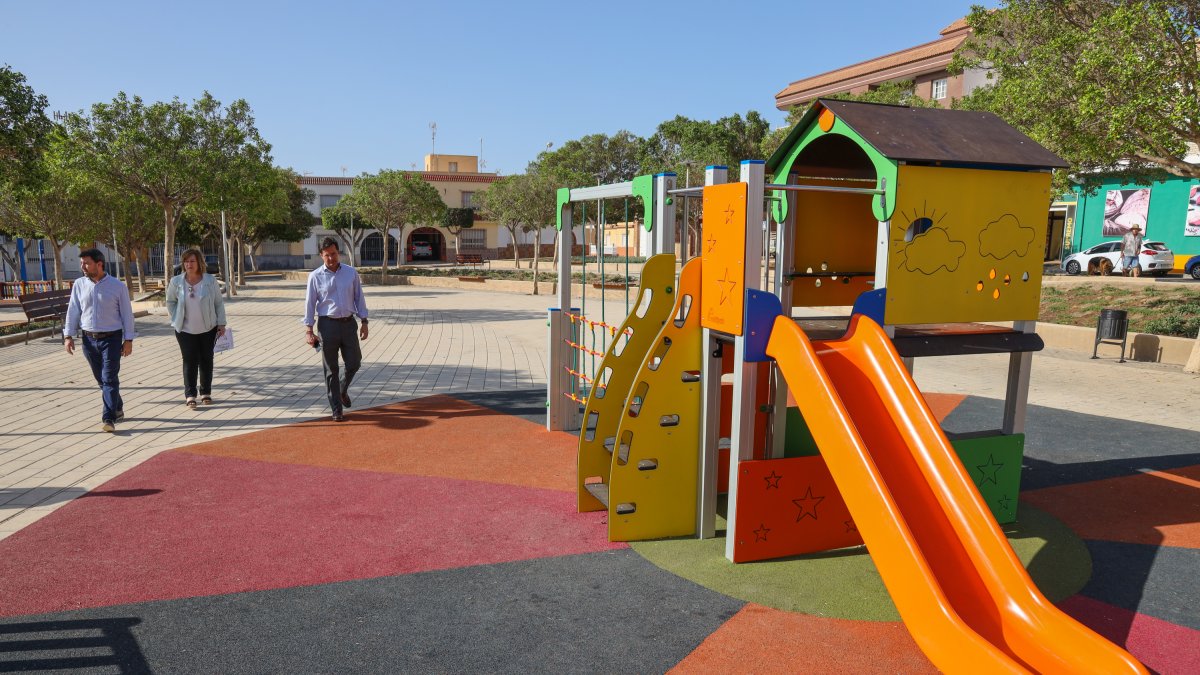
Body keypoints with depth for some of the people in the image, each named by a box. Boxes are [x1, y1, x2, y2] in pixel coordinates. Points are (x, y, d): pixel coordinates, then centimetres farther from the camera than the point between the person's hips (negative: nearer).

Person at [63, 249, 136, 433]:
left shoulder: (117, 285, -6)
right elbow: (73, 311, 8)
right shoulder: (79, 285, 3)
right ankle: (117, 409, 29)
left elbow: (127, 313, -2)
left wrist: (128, 339, -4)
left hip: (111, 338, -4)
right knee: (101, 379, 12)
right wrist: (68, 335, 1)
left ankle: (109, 419, -11)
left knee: (109, 379, -9)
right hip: (89, 339, 4)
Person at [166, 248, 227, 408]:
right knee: (190, 362, -3)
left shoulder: (210, 280, -5)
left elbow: (219, 303, 1)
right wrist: (176, 319, 2)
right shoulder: (176, 282, -4)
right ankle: (190, 395, 2)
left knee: (206, 361, 8)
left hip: (208, 329, 1)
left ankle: (206, 393, 19)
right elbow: (170, 302, 11)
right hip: (186, 330, -1)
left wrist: (221, 324, -2)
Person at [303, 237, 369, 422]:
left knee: (354, 362, 1)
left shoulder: (351, 273, 5)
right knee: (331, 369, 2)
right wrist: (309, 330, -6)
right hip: (327, 325, -2)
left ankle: (343, 390, 33)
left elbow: (359, 298, 8)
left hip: (348, 323, 2)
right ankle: (337, 410, 10)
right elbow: (310, 303, 0)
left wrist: (364, 323, 3)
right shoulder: (315, 276, -1)